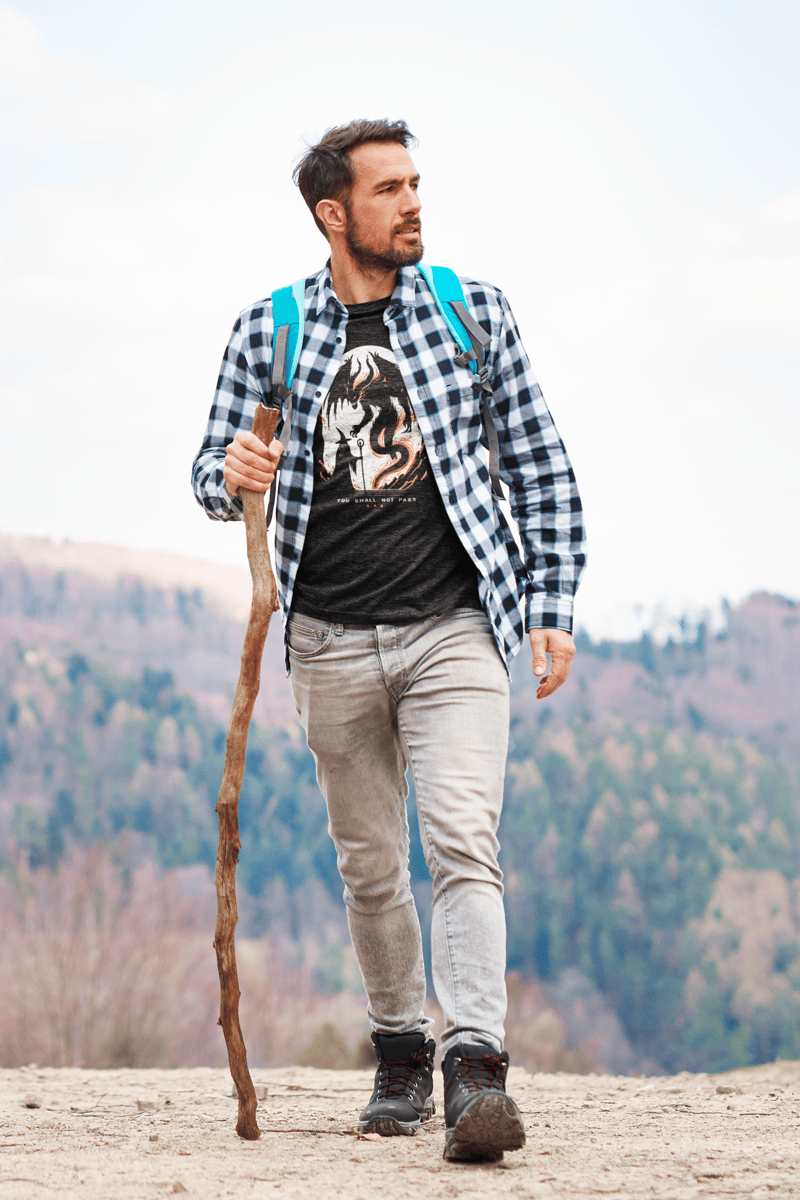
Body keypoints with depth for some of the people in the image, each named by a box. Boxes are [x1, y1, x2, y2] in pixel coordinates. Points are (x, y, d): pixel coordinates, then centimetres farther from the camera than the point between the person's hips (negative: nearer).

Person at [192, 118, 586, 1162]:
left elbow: (541, 469, 9)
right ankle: (400, 1054, 25)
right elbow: (212, 477, 8)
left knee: (462, 838, -17)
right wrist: (232, 473, -17)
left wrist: (552, 609, 1)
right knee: (369, 866, 9)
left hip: (455, 627, -2)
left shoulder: (473, 312, 5)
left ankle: (475, 1067, -25)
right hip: (332, 642, 2)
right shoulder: (268, 333, 5)